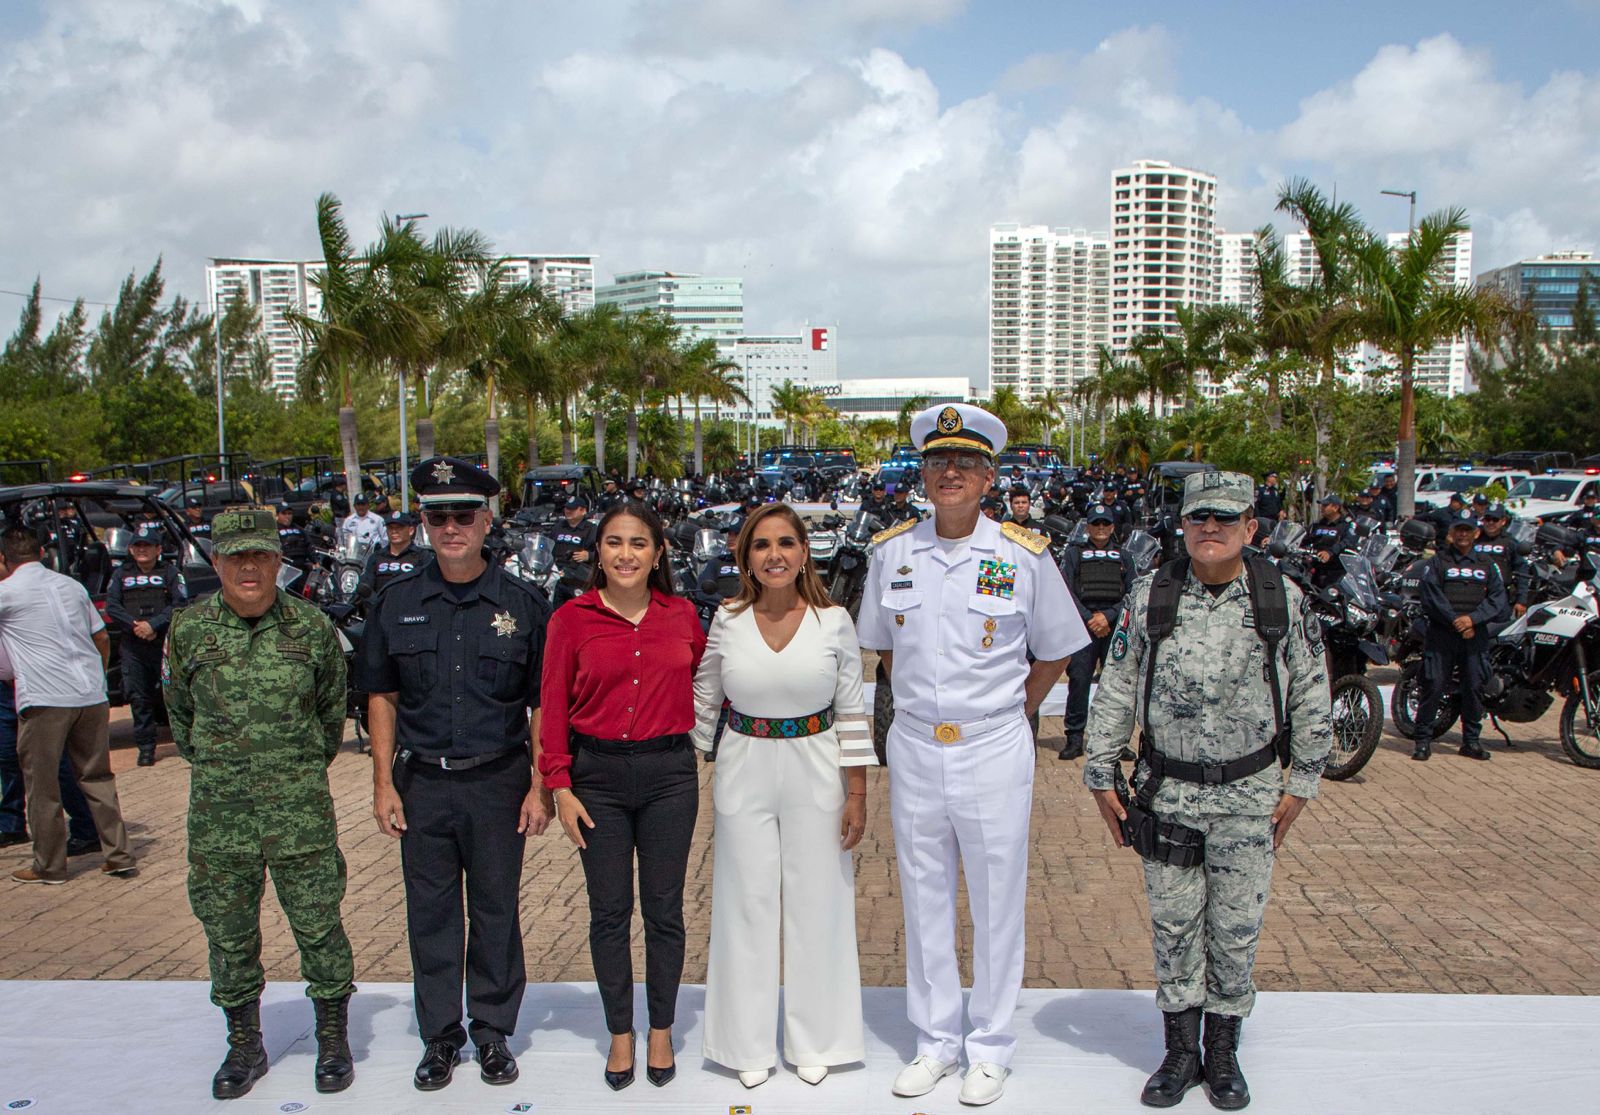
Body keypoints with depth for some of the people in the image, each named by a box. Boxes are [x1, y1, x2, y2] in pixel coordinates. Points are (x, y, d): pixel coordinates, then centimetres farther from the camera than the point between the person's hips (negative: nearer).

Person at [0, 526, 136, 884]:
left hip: (43, 699, -5)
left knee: (42, 786, 7)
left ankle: (49, 866, 15)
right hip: (91, 694, 5)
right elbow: (102, 637, 17)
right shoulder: (72, 586, 13)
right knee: (97, 778, 13)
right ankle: (120, 856, 13)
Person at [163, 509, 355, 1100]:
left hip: (300, 811, -2)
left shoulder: (313, 627, -2)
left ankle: (334, 1039, 21)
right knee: (227, 933, 11)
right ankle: (244, 1045, 28)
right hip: (217, 813, 2)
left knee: (318, 926, 4)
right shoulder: (188, 629, 1)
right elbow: (180, 711, 16)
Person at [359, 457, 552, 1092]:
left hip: (498, 782, -1)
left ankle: (493, 1033, 24)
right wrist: (384, 782, 3)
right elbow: (382, 697, 9)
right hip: (423, 783, 2)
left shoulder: (521, 604, -1)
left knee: (496, 910, 8)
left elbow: (543, 703, 1)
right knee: (430, 914, 9)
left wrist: (539, 787, -4)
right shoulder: (397, 604, 4)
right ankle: (439, 1037, 24)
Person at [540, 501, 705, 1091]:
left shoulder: (681, 615, 0)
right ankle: (620, 1033, 27)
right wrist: (560, 786, -5)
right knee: (609, 911, 9)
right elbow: (554, 706, -2)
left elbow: (704, 681, 18)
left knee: (664, 909, 10)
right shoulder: (572, 618, -4)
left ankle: (661, 1031, 27)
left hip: (669, 775, 1)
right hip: (598, 776, 0)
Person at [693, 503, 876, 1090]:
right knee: (747, 905, 9)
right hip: (743, 773, 1)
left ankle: (814, 1041, 26)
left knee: (816, 904, 7)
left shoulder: (834, 621, -5)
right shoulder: (727, 621, -2)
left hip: (814, 773, -1)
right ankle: (751, 1044, 26)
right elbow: (703, 705, 7)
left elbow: (851, 712, -1)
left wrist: (857, 795, -2)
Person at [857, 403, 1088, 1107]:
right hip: (914, 749, 3)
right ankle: (936, 1040, 27)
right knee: (924, 898, 12)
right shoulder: (891, 551, 2)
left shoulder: (1023, 554, -5)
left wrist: (1010, 715, 7)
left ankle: (990, 1048, 23)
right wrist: (920, 703, 11)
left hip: (994, 751, -2)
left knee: (996, 902, 7)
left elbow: (1055, 652, 6)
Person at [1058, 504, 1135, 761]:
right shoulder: (1074, 554, 12)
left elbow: (1132, 594, 6)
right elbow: (1066, 591, 1)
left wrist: (1108, 616, -9)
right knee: (1079, 680, -6)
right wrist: (1089, 619, -10)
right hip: (1082, 626, -1)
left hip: (1115, 626, 1)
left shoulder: (1123, 557, 17)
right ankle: (1075, 738, 0)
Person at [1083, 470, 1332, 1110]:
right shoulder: (1150, 597, -3)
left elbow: (1311, 698, 4)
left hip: (1249, 793, 0)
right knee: (1173, 924, 7)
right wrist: (1101, 777, 3)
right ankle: (1180, 1052, 23)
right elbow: (1116, 691, 3)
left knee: (1237, 927, 8)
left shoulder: (1283, 600, -3)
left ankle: (1223, 1052, 25)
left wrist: (1301, 786, 4)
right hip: (1167, 790, 0)